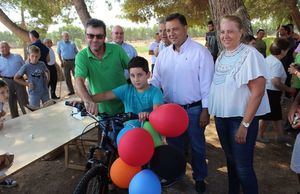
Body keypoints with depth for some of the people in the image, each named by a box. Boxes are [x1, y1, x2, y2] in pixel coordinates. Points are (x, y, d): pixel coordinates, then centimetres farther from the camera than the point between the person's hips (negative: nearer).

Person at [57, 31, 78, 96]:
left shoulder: (72, 43, 7)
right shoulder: (60, 43, 8)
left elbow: (77, 52, 11)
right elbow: (59, 53, 9)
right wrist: (61, 61, 0)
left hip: (73, 61, -1)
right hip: (65, 62, 1)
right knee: (67, 77, 4)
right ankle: (71, 91, 14)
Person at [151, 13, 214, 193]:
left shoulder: (200, 52, -12)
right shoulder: (163, 53, 4)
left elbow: (207, 84, -11)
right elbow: (156, 80, 7)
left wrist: (205, 111, -12)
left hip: (193, 109, -4)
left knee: (197, 146, 14)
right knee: (173, 144, 21)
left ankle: (200, 177, 36)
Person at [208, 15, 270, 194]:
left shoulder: (250, 55, -15)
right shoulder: (222, 56, 7)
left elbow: (257, 93, -18)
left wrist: (245, 124, -19)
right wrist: (212, 112, 13)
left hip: (241, 118, -7)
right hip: (222, 117, 7)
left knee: (243, 166, 1)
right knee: (230, 159, 21)